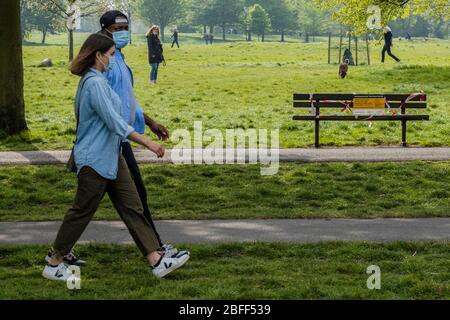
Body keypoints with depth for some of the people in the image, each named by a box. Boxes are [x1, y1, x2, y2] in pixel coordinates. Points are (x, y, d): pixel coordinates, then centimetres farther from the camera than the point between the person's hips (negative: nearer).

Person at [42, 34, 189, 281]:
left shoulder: (94, 80, 12)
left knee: (133, 208, 5)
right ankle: (53, 265, 14)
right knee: (82, 212, 1)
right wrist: (148, 143, -24)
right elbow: (114, 122, -24)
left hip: (112, 158, 10)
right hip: (95, 159, -10)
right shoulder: (95, 83, -19)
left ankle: (157, 261, 5)